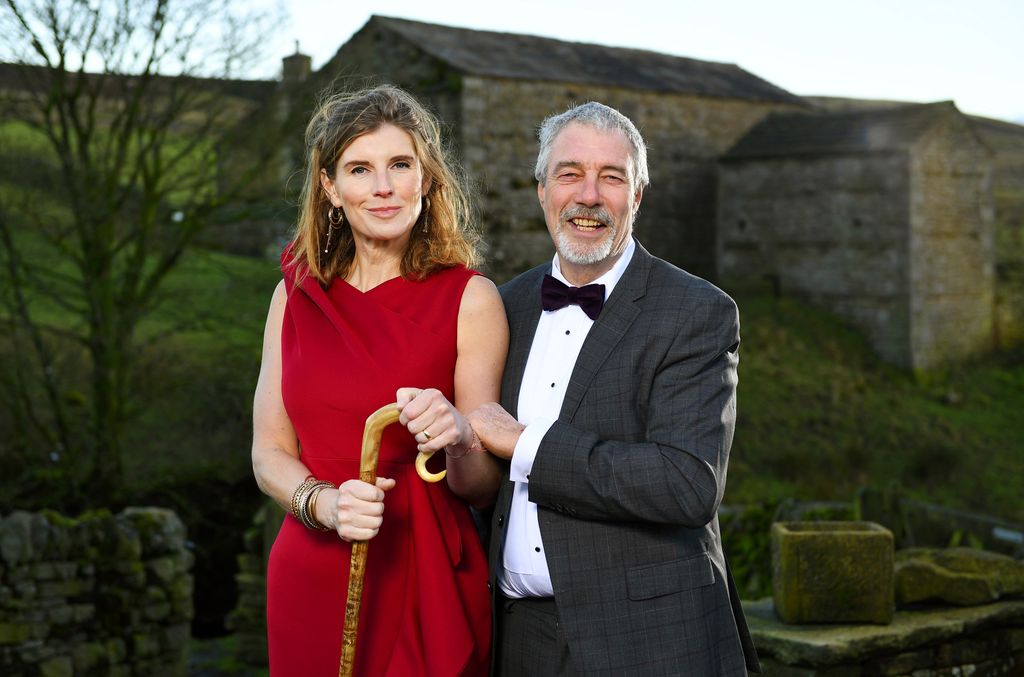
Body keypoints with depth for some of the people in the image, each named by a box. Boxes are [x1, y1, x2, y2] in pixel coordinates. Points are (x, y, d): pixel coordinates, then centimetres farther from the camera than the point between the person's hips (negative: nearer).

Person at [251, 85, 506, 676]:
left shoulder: (470, 299, -7)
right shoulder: (296, 295, 3)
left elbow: (483, 485, -7)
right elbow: (270, 453, 4)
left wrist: (456, 437, -28)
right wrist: (325, 503, -15)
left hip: (425, 582, -3)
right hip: (312, 579, 3)